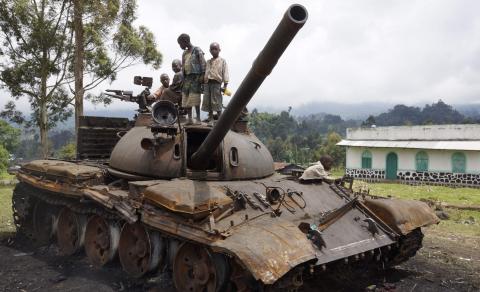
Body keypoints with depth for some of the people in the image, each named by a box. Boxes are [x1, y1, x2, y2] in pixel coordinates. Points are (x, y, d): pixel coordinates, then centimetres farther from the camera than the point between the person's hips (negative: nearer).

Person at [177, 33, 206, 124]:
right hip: (186, 77, 7)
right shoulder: (184, 53, 20)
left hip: (195, 76, -7)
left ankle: (198, 118, -5)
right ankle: (189, 119, 4)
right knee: (186, 99, 1)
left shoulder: (197, 50, 0)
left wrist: (202, 75, -15)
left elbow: (203, 63, -6)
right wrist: (182, 79, 14)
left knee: (195, 98, -10)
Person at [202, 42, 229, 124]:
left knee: (217, 102, -7)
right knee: (207, 102, 3)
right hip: (207, 83, 5)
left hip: (216, 83, -5)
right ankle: (211, 119, 12)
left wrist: (225, 85, -9)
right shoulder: (208, 62, 20)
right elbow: (205, 72, 19)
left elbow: (225, 73, 0)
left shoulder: (222, 61, 6)